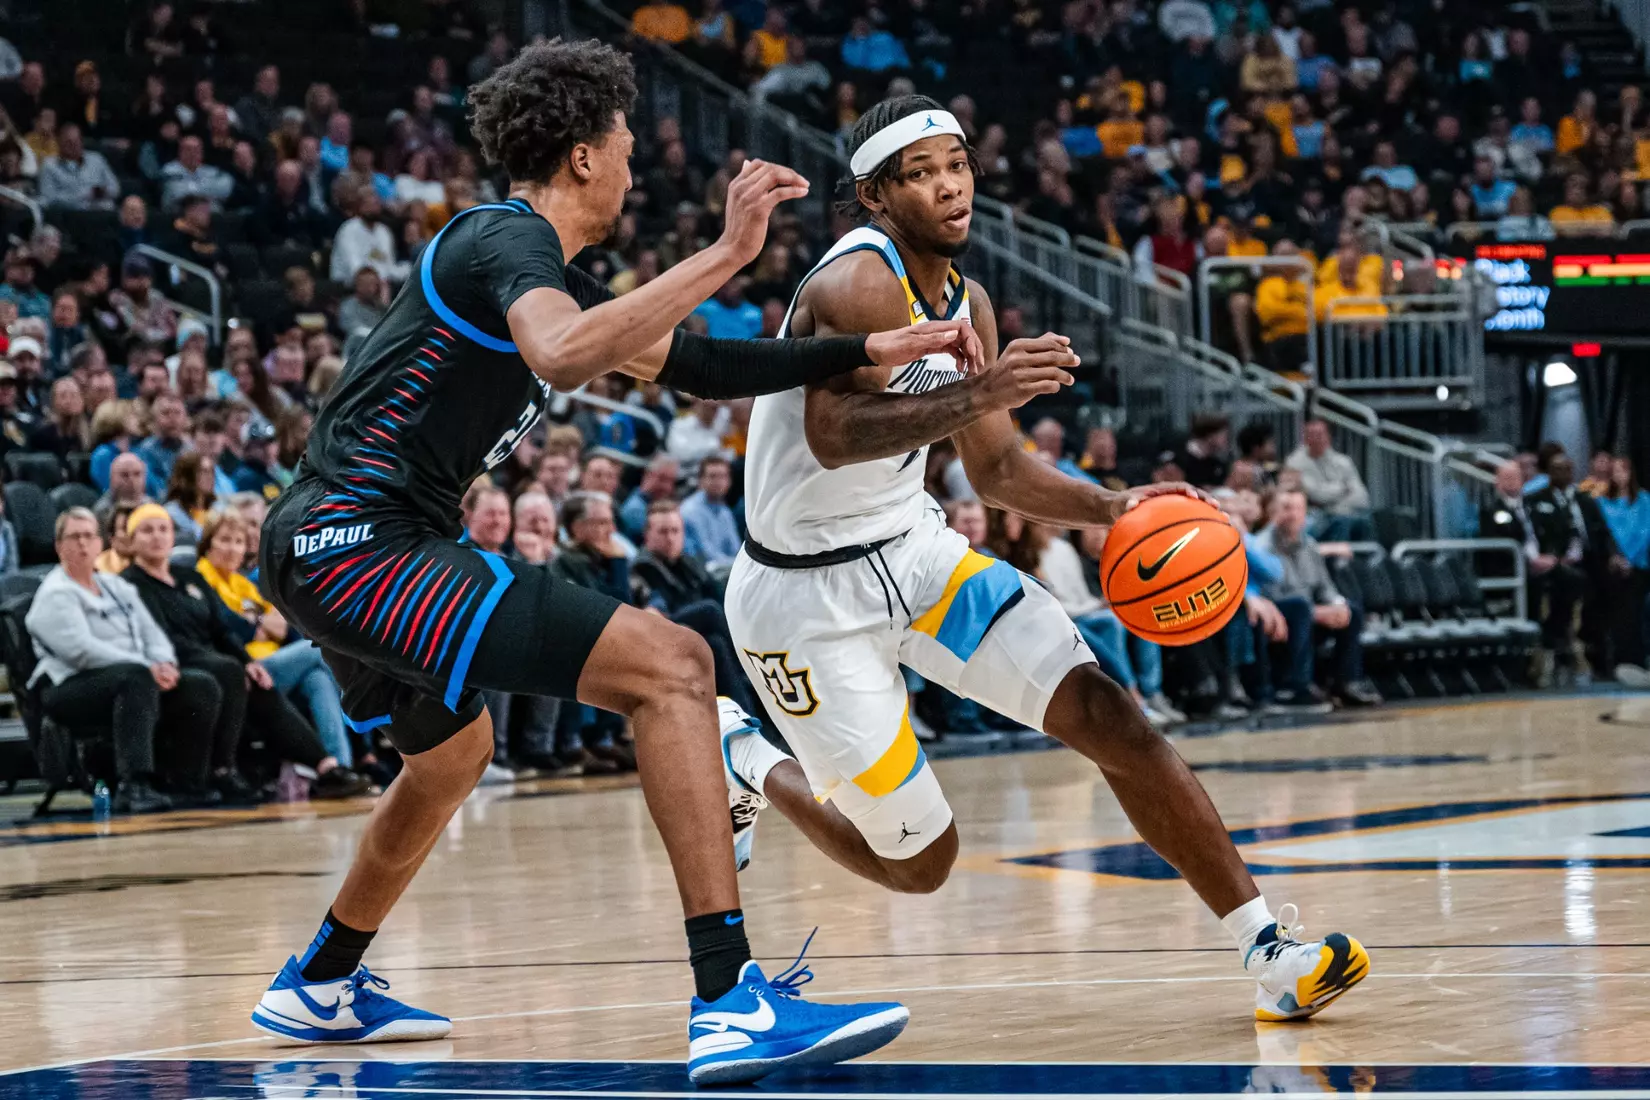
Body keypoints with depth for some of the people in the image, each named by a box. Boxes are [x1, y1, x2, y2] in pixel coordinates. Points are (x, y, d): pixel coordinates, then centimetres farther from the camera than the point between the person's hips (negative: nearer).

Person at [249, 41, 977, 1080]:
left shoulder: (537, 263, 21)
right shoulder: (510, 240, -9)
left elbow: (687, 363, 27)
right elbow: (565, 358, -33)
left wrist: (873, 351, 23)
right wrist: (725, 255, -30)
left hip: (327, 549, 11)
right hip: (362, 539, -11)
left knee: (453, 750, 37)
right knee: (669, 663, -18)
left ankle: (320, 986, 53)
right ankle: (731, 1003, -26)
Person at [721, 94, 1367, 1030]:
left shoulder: (967, 304, 6)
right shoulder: (860, 283, -21)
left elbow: (999, 471, 16)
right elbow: (831, 437, -36)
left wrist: (1110, 508, -1)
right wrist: (977, 394, -46)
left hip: (916, 551, 7)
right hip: (810, 599, -7)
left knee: (1110, 717, -10)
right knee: (918, 862, -2)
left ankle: (1269, 951, -8)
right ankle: (749, 764, 26)